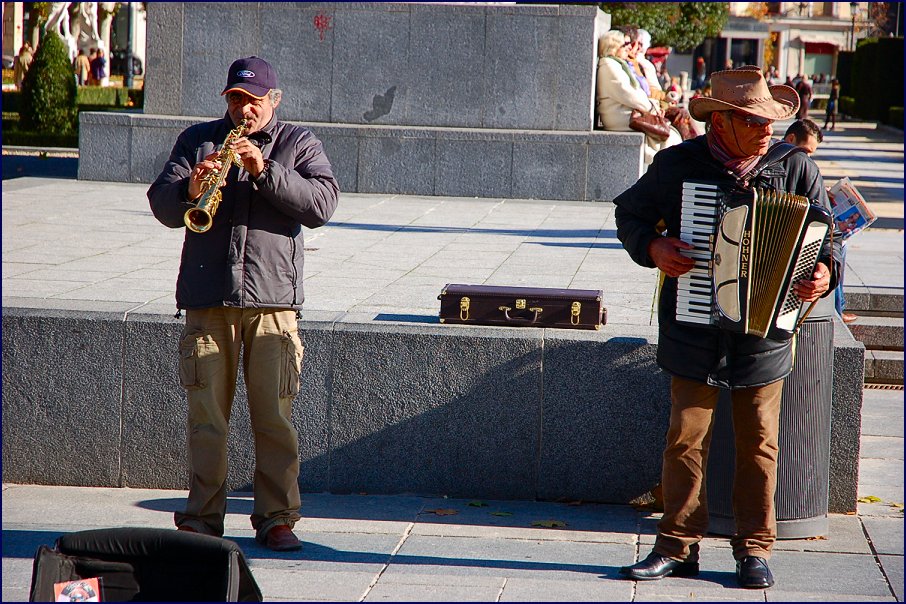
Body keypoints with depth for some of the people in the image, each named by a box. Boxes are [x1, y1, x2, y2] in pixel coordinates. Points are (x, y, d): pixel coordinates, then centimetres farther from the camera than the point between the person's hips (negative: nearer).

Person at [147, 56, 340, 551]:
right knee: (206, 417, 2)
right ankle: (202, 518, 10)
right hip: (207, 300, 1)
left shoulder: (299, 144, 11)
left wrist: (265, 171, -16)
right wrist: (190, 190, -19)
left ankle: (277, 519, 6)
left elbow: (322, 204, -5)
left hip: (273, 298, -1)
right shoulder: (197, 140, 14)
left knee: (274, 418, -1)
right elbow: (162, 204, 3)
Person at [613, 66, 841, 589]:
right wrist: (652, 248, -9)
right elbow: (630, 212, 11)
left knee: (759, 445, 7)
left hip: (766, 331, 1)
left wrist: (825, 272, -14)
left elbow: (828, 235, 7)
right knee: (686, 440, 1)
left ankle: (755, 550, 18)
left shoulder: (795, 167, 0)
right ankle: (679, 547, 12)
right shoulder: (676, 165, -2)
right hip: (695, 335, -1)